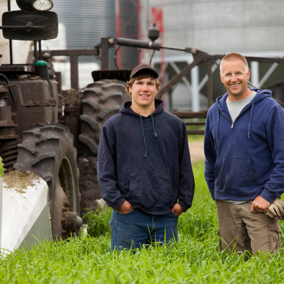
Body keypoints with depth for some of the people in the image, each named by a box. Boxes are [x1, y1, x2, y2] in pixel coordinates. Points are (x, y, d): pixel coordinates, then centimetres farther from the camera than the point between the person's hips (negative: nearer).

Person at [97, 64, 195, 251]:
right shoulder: (114, 126, 5)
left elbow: (185, 168, 14)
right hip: (129, 217, -2)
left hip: (166, 216, 2)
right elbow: (105, 170, 2)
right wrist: (116, 200, -9)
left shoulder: (175, 124, 11)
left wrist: (184, 200, 5)